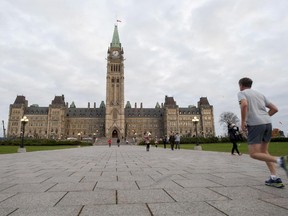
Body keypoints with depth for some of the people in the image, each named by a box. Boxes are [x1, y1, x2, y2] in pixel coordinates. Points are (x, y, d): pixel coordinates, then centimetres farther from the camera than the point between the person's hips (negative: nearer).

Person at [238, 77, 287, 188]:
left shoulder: (241, 93, 5)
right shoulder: (260, 94, 23)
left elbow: (244, 104, -18)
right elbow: (275, 109, 18)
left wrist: (243, 122, -12)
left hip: (255, 124, -7)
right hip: (267, 123, 7)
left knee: (254, 154, -2)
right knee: (263, 152, 16)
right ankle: (274, 178, 6)